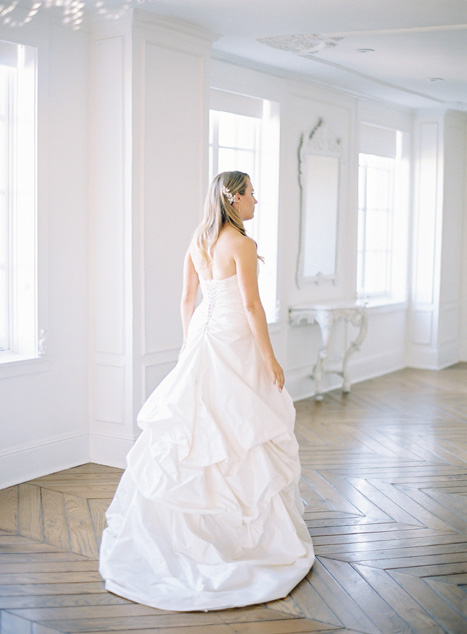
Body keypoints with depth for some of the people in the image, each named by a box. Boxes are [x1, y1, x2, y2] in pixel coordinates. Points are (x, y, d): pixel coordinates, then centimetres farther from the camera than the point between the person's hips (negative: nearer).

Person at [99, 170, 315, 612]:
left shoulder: (198, 241, 9)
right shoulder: (241, 244, -14)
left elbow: (187, 299, 14)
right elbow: (251, 305, -16)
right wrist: (270, 358, -10)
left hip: (202, 340, 8)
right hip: (235, 343, -7)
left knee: (191, 427, 13)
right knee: (242, 432, 2)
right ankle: (256, 533, 13)